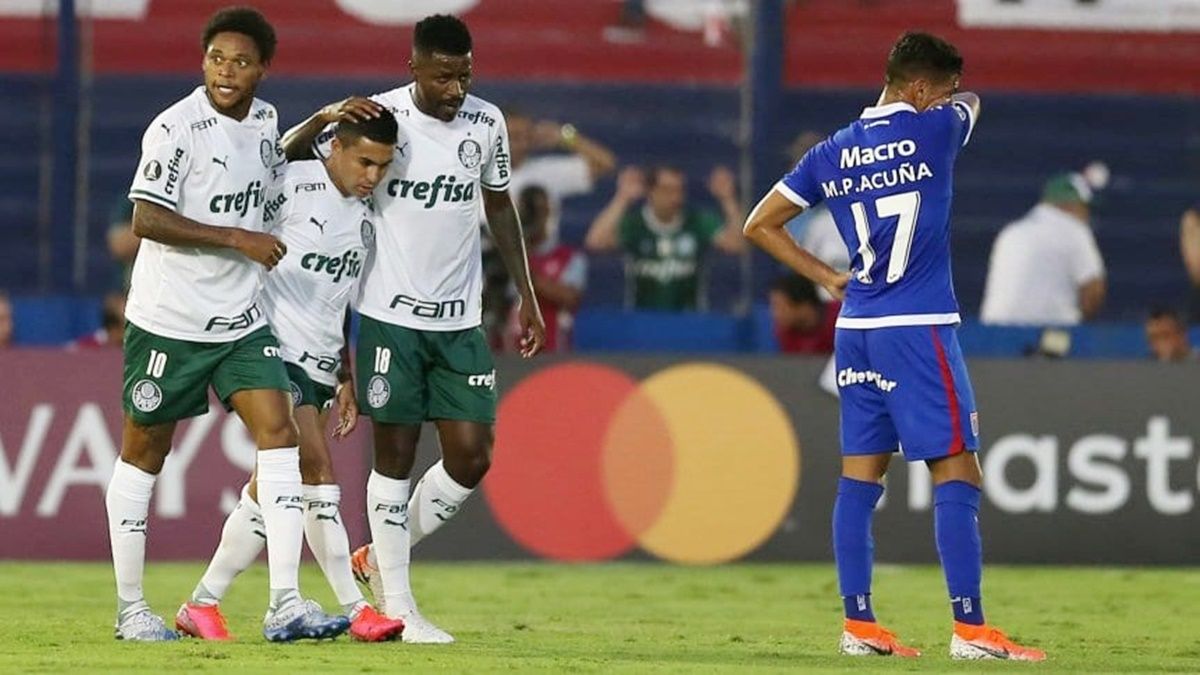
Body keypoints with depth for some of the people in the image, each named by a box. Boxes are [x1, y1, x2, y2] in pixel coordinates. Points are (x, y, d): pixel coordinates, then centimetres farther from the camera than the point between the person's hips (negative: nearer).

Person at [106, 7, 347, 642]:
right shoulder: (176, 129, -15)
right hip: (169, 321, -6)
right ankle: (129, 608, 16)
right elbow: (146, 220, -22)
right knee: (144, 451, 5)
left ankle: (284, 604, -14)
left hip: (241, 320, 6)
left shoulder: (264, 119, 6)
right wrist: (240, 239, -21)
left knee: (278, 431, -9)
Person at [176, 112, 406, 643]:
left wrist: (346, 379, 23)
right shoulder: (293, 185, -9)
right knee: (315, 465, -17)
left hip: (319, 365, 8)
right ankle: (353, 608, -12)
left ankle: (203, 604, 9)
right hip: (275, 351, -8)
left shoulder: (367, 218, 15)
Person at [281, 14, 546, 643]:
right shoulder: (380, 117, -9)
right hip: (391, 315, -4)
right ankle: (398, 606, 6)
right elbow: (283, 157, -9)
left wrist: (526, 295, 17)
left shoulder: (487, 123, 2)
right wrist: (327, 115, -28)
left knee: (471, 458, -1)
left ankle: (381, 558, 20)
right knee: (395, 455, -2)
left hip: (459, 321, 4)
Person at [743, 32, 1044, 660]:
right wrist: (955, 99, 37)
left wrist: (827, 277, 14)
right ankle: (969, 629, -10)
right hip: (918, 328, -6)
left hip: (855, 327, 6)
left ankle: (858, 624, 8)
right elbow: (970, 104, 18)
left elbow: (760, 224, 14)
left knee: (860, 475, 9)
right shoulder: (933, 129, -6)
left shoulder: (832, 153, 9)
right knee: (956, 473, -5)